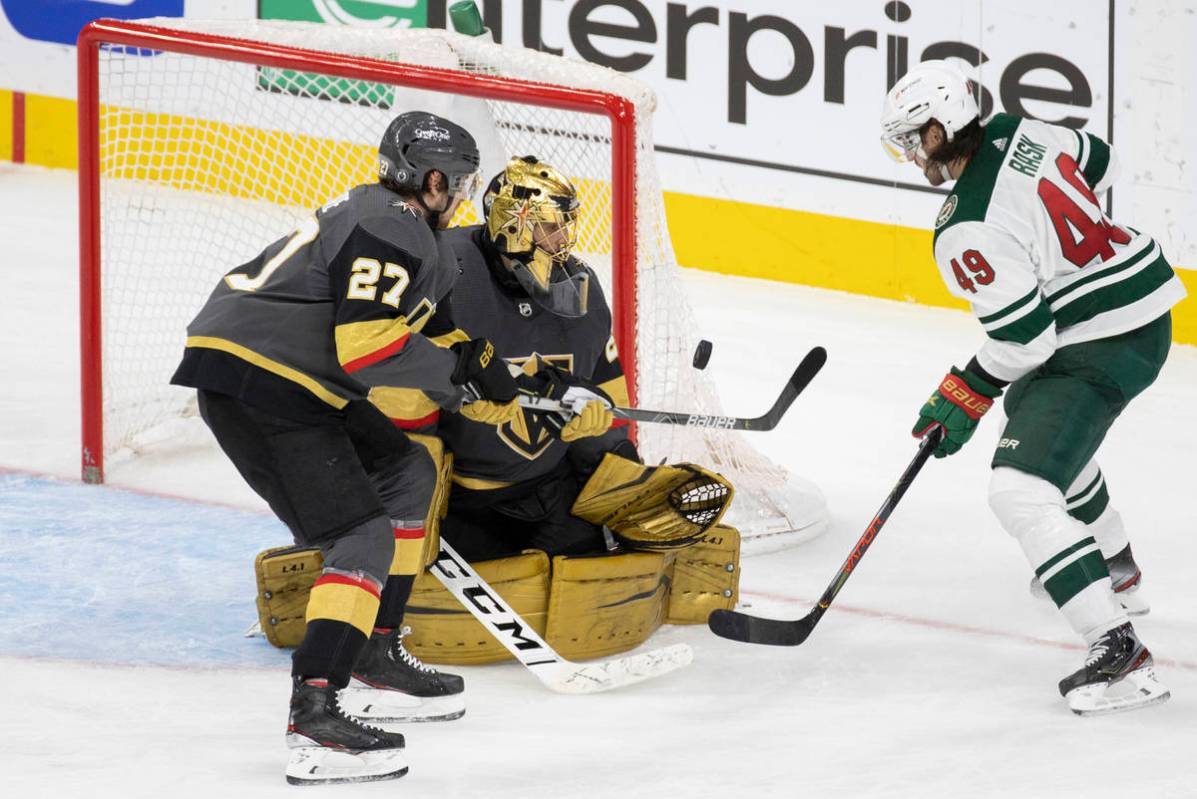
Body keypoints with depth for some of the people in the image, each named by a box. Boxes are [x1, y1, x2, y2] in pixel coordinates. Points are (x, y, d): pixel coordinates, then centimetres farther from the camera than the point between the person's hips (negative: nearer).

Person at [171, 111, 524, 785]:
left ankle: (377, 656, 24)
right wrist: (459, 369, -10)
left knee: (406, 472, 21)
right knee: (363, 538, -15)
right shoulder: (392, 231, -13)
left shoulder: (381, 216, 21)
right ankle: (315, 715, -26)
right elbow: (365, 344, -23)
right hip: (258, 382, -11)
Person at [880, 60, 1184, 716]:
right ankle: (1111, 563, 56)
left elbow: (1023, 338, -22)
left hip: (1102, 348, -11)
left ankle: (1117, 651, -25)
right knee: (1036, 414, 36)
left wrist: (967, 396, -6)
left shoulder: (968, 233, -24)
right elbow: (1097, 164, 19)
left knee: (1022, 492, -17)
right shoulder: (1018, 135, 0)